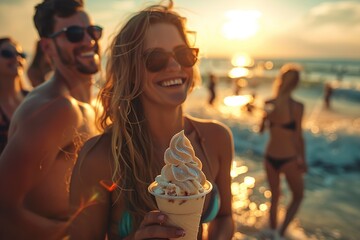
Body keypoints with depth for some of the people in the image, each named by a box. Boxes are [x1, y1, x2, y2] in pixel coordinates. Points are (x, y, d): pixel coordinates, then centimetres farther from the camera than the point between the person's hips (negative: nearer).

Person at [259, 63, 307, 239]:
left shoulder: (269, 104, -6)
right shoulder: (297, 106, -18)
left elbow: (261, 129, 6)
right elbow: (298, 137, -13)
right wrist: (302, 159, -2)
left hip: (270, 157, 4)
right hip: (289, 159, -4)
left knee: (274, 196, 23)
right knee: (298, 196, 21)